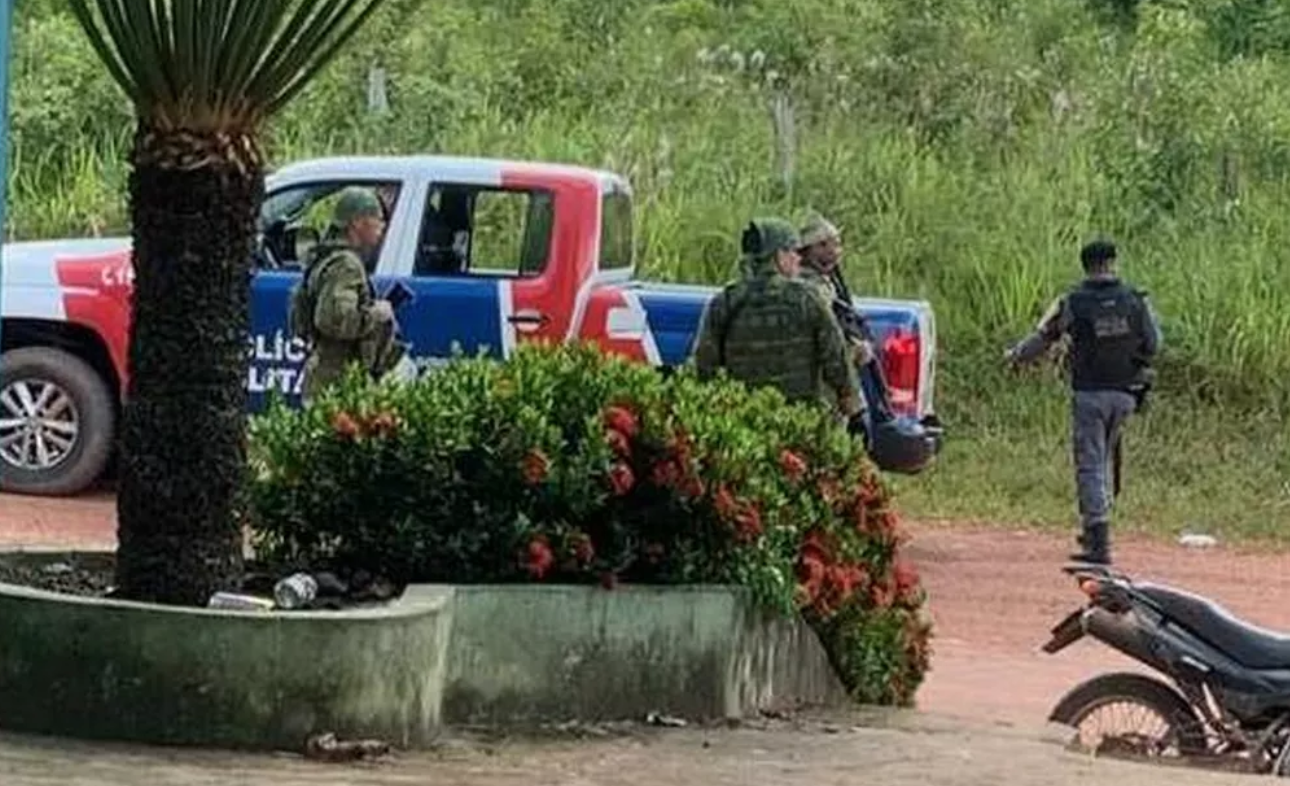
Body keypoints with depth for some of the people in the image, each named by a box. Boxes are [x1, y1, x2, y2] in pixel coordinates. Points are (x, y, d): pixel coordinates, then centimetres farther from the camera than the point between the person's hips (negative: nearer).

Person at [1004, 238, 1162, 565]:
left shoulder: (1073, 303, -7)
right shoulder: (1136, 301, 0)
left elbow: (1042, 338, 4)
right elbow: (1153, 345, 7)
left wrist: (1015, 356, 24)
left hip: (1089, 393, -3)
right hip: (1123, 394, 3)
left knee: (1090, 467, -1)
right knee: (1103, 461, 20)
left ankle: (1099, 545, -9)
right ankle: (1094, 531, 26)